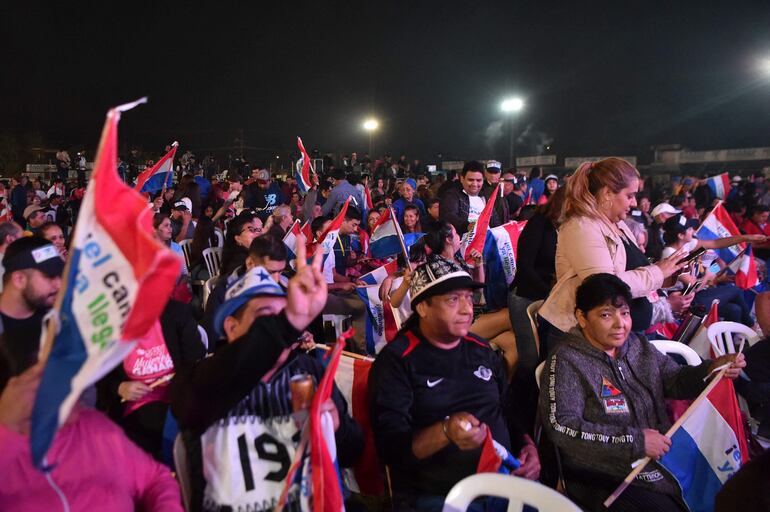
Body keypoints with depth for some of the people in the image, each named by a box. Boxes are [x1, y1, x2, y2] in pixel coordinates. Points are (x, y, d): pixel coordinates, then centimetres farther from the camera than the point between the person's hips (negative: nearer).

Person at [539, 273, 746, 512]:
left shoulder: (639, 346, 13)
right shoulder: (566, 362, -9)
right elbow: (561, 427, -17)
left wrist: (712, 369, -7)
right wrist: (634, 440, -17)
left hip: (661, 462, 6)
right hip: (605, 480, -6)